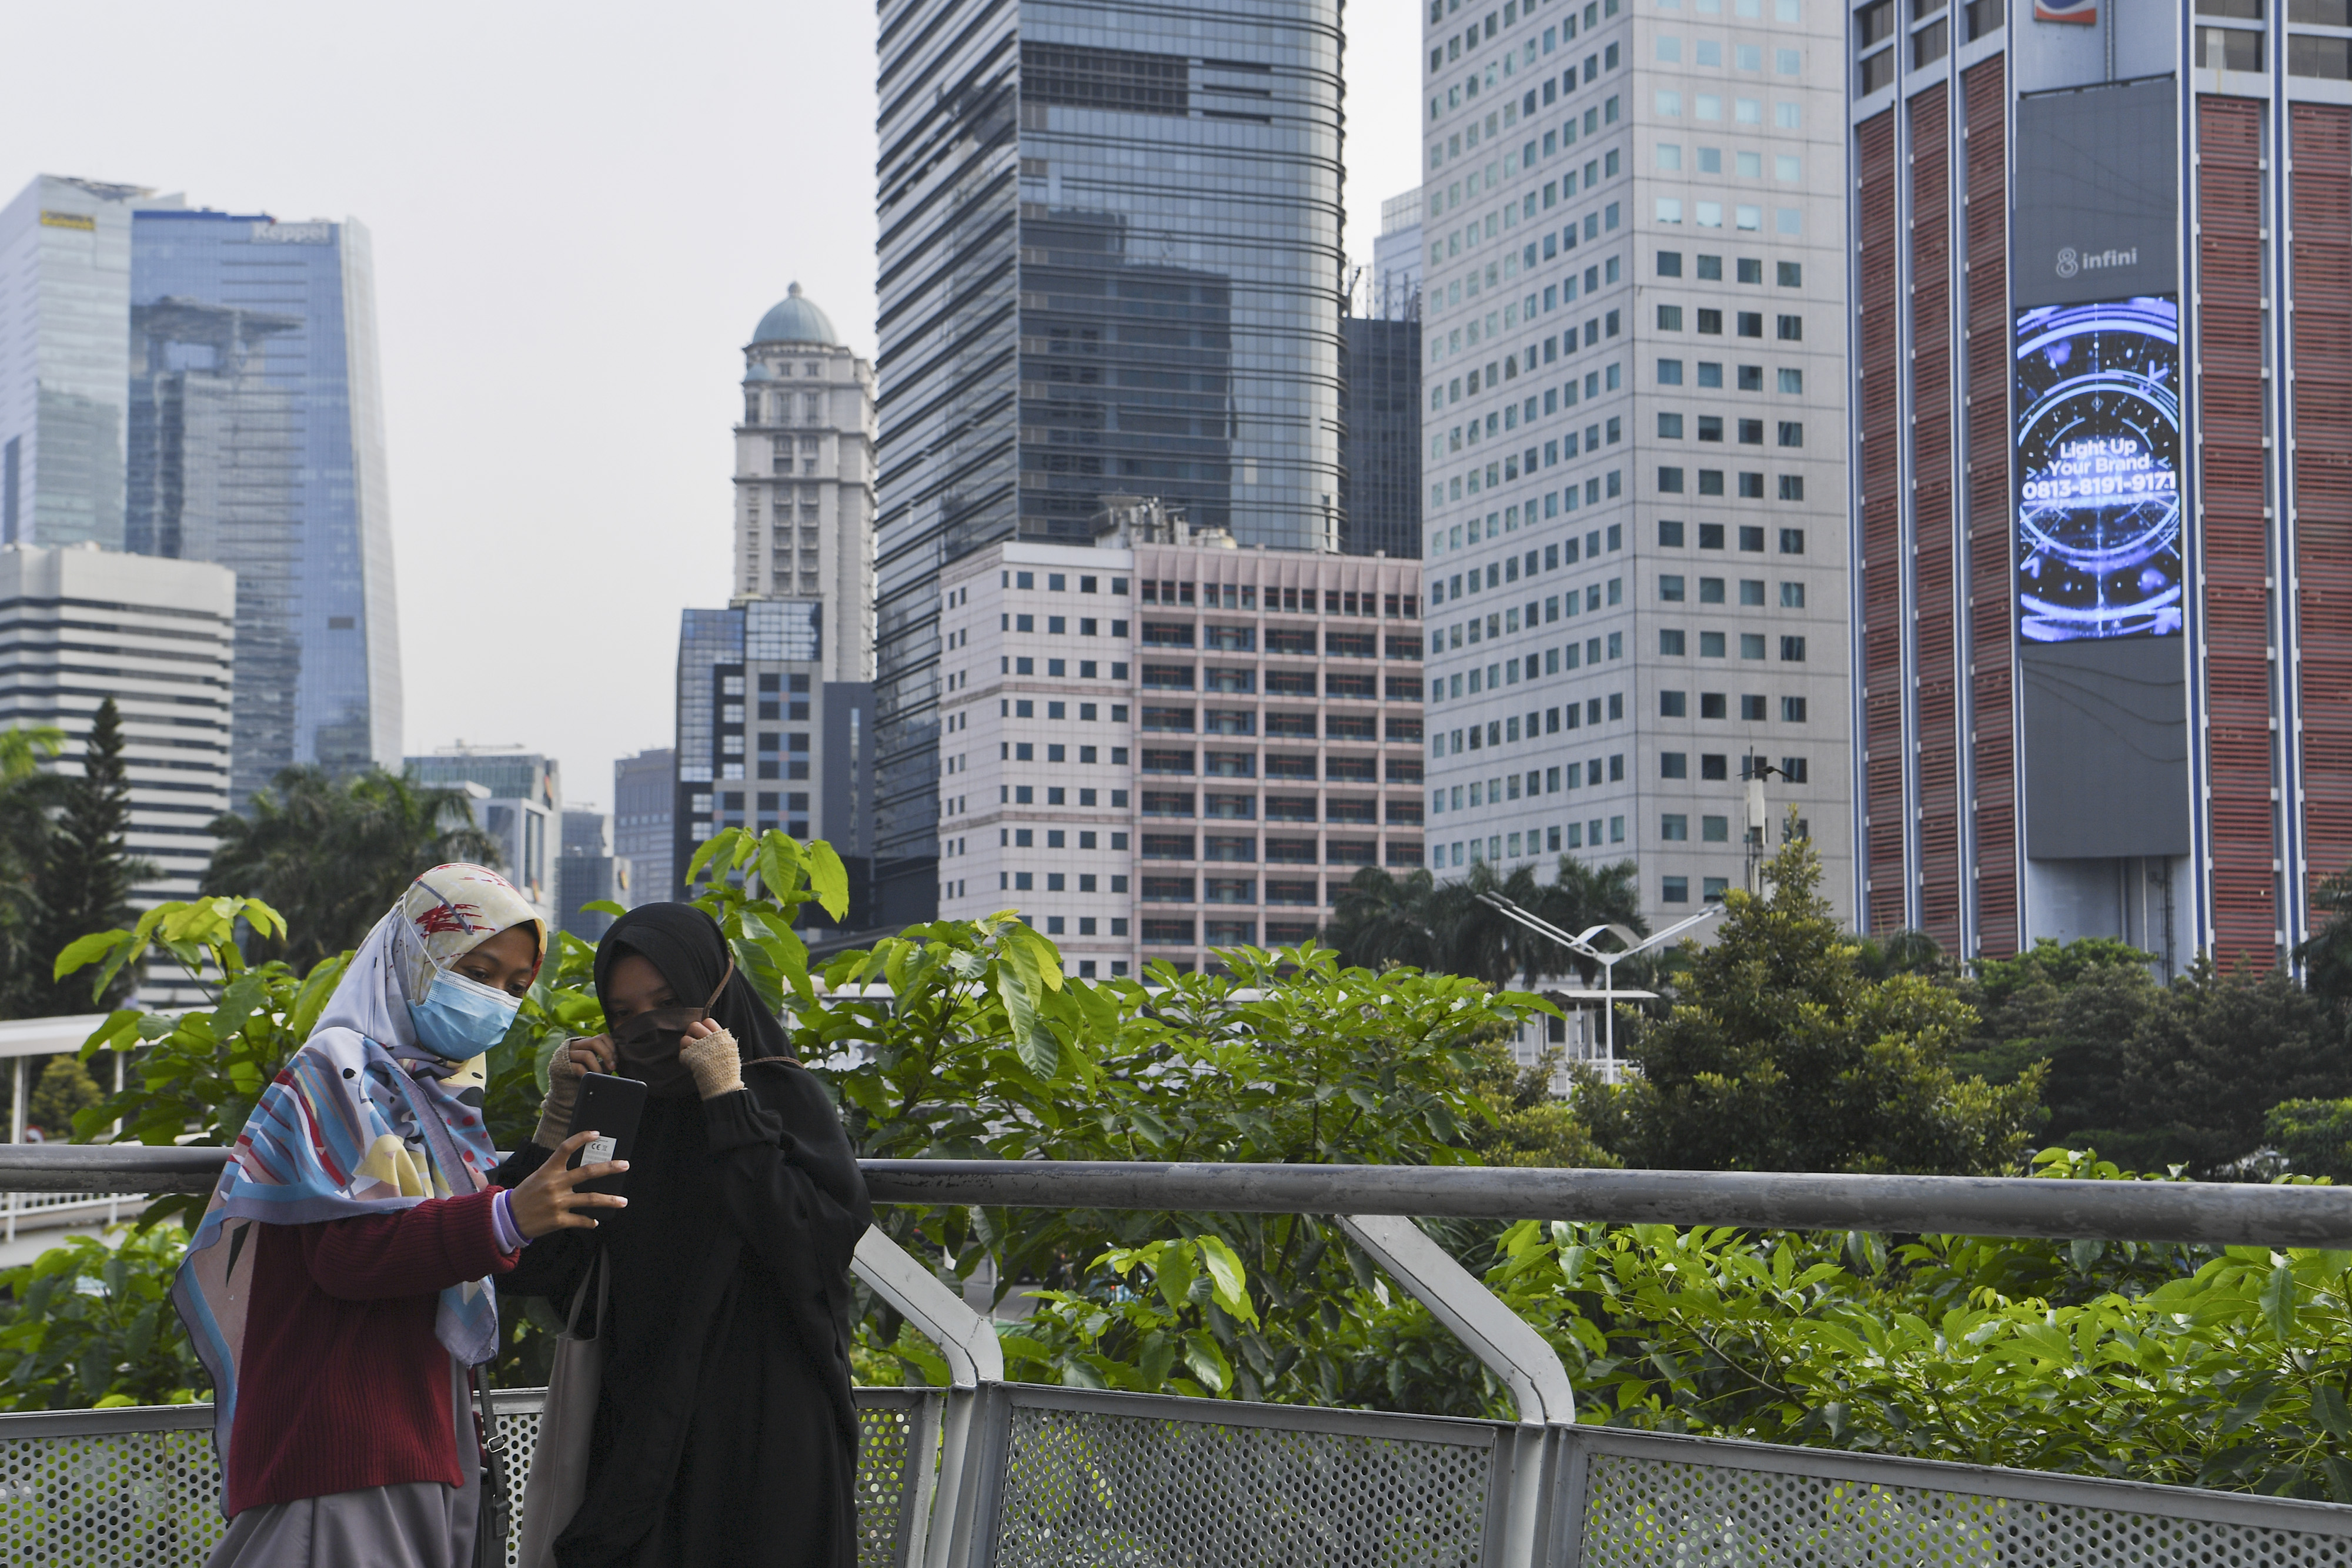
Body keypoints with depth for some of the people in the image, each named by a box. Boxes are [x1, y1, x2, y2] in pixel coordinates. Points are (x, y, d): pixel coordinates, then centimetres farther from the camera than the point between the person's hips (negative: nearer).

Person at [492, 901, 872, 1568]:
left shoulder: (782, 1096, -2)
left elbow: (815, 1238, -19)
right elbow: (534, 1269, 3)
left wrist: (728, 1101, -15)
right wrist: (561, 1113, -4)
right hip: (636, 1432, 4)